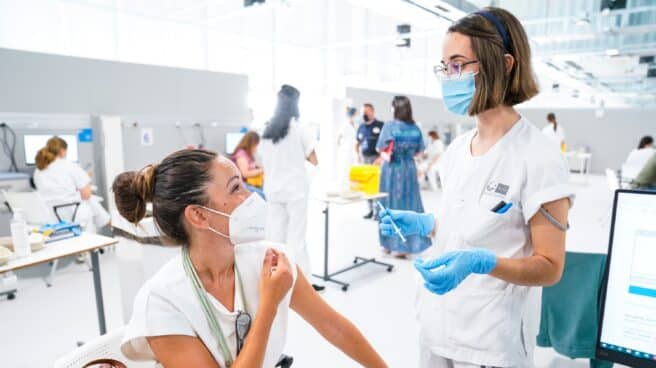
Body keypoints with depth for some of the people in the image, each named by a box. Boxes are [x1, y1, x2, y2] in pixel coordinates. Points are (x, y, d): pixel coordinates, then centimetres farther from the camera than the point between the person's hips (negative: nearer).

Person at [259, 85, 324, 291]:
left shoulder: (267, 131, 8)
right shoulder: (299, 128, -7)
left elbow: (265, 163, 11)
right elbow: (314, 160, -4)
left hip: (273, 189, 5)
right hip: (295, 189, -4)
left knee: (275, 235, 8)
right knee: (296, 236, -1)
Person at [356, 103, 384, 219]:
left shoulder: (380, 125, -6)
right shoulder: (361, 127, 12)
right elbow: (357, 144, 22)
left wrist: (381, 157, -17)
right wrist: (358, 155, 10)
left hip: (376, 158, -6)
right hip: (364, 159, 6)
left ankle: (378, 210, -2)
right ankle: (371, 209, 18)